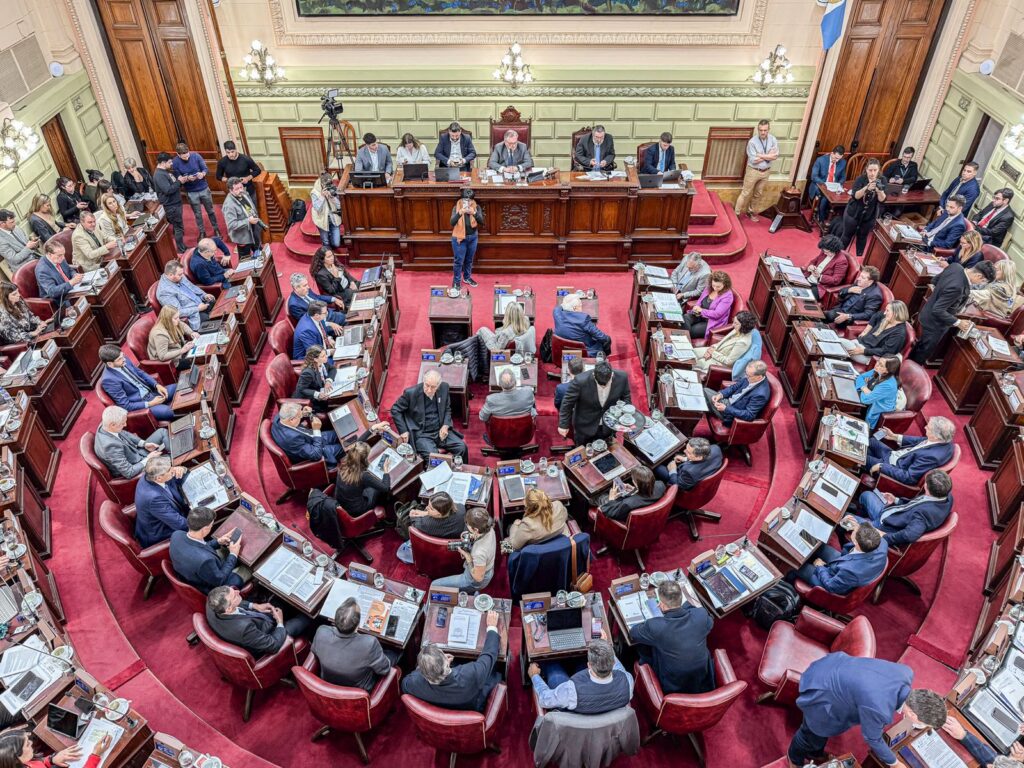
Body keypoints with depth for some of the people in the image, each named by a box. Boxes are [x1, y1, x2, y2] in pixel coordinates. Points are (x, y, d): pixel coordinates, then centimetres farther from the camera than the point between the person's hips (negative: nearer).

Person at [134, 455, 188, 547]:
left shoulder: (150, 476, -14)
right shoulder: (153, 497, -38)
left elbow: (179, 481, 3)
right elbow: (180, 524, -30)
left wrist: (182, 470, -19)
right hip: (158, 537, -8)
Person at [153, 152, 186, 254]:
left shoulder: (165, 171, 10)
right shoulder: (159, 175, -22)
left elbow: (173, 184, 20)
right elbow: (168, 190, -29)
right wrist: (179, 182, -21)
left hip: (175, 203, 10)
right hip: (171, 206, -10)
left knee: (179, 226, 17)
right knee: (179, 227, -1)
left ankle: (181, 246, 28)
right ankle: (181, 250, 8)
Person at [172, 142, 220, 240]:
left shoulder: (196, 156, -15)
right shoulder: (174, 163, -16)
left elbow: (206, 169, -7)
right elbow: (178, 180, -12)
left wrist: (202, 174, -29)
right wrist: (187, 178, -32)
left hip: (204, 189, 0)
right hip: (191, 192, 0)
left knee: (210, 211, 15)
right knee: (197, 214, 14)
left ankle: (216, 229, 33)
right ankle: (202, 232, 31)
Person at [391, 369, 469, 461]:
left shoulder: (444, 388, -3)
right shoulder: (411, 393, -15)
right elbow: (395, 410, -2)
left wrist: (445, 426, -4)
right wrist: (403, 431, -9)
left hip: (440, 431, 4)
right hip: (421, 434, -4)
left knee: (462, 447, -13)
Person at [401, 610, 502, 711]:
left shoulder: (418, 683, -38)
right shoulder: (470, 675, -45)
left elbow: (406, 682, -12)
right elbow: (489, 653, -25)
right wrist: (492, 627, -9)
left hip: (440, 710, 2)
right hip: (473, 710, -2)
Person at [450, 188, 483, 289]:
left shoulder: (477, 207, -6)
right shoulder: (456, 207, -11)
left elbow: (481, 221, -16)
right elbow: (452, 222, -21)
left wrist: (474, 213, -34)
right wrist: (460, 213, -37)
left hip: (473, 237, 3)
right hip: (459, 238, -3)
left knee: (469, 260, 19)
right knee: (458, 261, 3)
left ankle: (467, 277, 38)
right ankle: (456, 281, 18)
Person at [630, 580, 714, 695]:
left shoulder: (654, 626, -31)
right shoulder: (701, 615, -23)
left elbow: (633, 633, -6)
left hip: (671, 688, -3)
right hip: (703, 682, 3)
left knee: (642, 646, 15)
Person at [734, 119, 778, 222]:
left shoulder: (773, 140, -5)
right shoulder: (752, 142, -19)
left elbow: (775, 156, -12)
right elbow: (754, 160, -23)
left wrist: (761, 155, -22)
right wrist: (768, 156, -17)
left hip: (766, 172, 5)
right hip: (753, 171, -5)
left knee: (758, 194, 16)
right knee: (745, 193, 2)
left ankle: (751, 212, 31)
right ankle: (736, 213, 10)